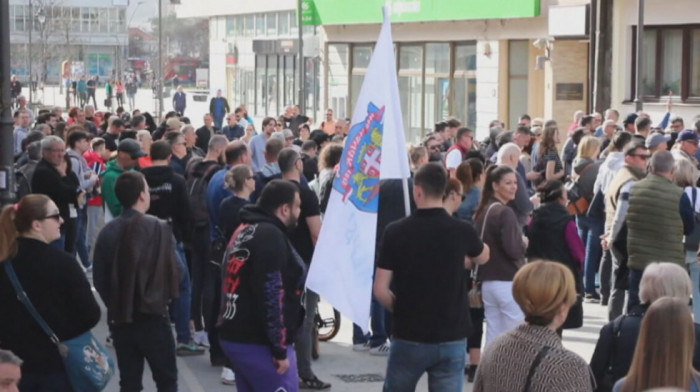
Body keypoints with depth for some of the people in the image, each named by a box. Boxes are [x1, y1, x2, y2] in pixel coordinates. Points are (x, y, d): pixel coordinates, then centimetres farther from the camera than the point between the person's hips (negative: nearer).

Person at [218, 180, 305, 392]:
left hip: (235, 337, 10)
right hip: (260, 343, -10)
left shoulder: (244, 230, 16)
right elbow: (271, 296, -21)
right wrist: (280, 349, -18)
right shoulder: (270, 237, -16)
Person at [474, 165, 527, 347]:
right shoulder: (505, 213, -14)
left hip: (487, 282, 8)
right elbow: (513, 250, -21)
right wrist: (524, 242, -2)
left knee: (493, 338, 11)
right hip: (508, 283, -8)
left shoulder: (482, 211, 9)